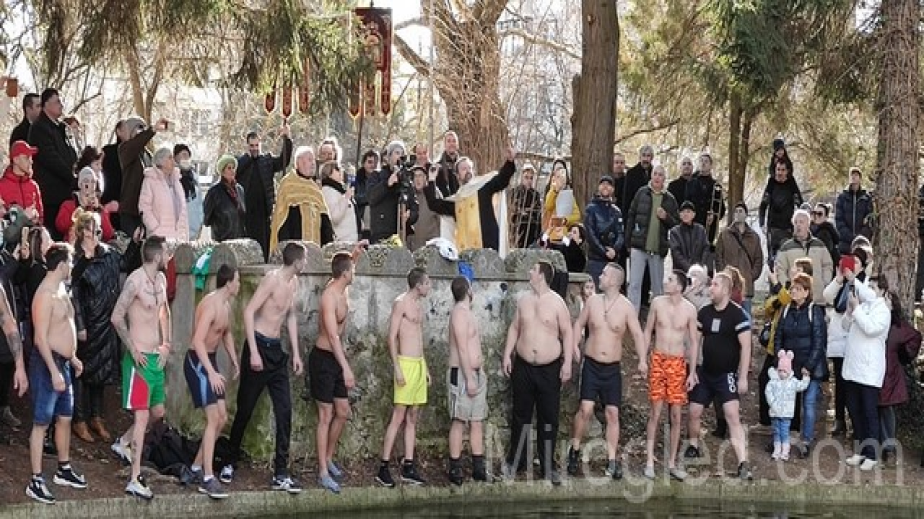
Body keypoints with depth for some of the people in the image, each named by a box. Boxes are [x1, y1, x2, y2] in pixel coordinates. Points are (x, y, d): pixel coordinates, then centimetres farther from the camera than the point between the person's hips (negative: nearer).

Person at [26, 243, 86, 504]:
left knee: (65, 417, 17)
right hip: (46, 364, -10)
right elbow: (41, 338, -23)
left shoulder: (60, 288, 11)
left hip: (62, 362, 10)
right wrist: (54, 371, -26)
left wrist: (72, 357, 24)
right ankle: (36, 481, -2)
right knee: (41, 422, -5)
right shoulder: (45, 295, -20)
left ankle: (64, 470, 30)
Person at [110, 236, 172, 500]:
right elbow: (116, 317, -20)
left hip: (157, 357, 9)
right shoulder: (135, 280, -18)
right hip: (140, 357, -9)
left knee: (157, 411, 16)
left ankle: (122, 444, 38)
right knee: (142, 415, -10)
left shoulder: (161, 279, 9)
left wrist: (167, 344, 12)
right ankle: (135, 480, -9)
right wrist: (132, 349, -18)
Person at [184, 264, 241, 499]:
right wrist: (212, 372, -35)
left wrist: (234, 360, 24)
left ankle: (197, 466, 22)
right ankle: (207, 479, -15)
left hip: (210, 361, 10)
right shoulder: (211, 304, -22)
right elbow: (198, 341, -30)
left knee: (221, 418, 11)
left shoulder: (226, 305, 9)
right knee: (213, 418, -15)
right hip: (197, 362, -10)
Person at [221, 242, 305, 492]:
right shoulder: (272, 279, -15)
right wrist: (253, 352, -23)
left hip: (277, 350, 7)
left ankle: (280, 474, -2)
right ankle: (230, 463, 21)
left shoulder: (294, 282, 11)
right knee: (245, 409, 3)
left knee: (284, 411, -2)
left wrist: (295, 352, 17)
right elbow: (249, 311, -19)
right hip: (259, 346, -7)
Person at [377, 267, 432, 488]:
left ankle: (408, 467, 10)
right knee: (398, 417, -10)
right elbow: (392, 337, -13)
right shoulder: (401, 303, -8)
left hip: (419, 364, 9)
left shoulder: (418, 306, 17)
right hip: (406, 363, -8)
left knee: (413, 418, 7)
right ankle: (383, 468, -9)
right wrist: (397, 368, -18)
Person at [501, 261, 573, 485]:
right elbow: (514, 328, 13)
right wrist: (507, 355, 5)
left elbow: (567, 332, -5)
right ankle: (515, 462, 20)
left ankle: (548, 466, 12)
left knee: (549, 419, 3)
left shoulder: (557, 302, -6)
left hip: (550, 368, -3)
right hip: (523, 366, 3)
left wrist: (567, 363, -10)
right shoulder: (523, 300, 6)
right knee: (521, 416, 9)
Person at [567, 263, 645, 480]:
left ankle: (612, 461, 8)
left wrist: (642, 359, -19)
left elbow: (637, 334, -7)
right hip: (591, 364, 0)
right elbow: (579, 324, 12)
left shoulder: (626, 307, -6)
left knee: (613, 413, 2)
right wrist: (574, 345, -4)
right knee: (586, 409, -9)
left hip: (613, 367, 0)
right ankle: (575, 451, 9)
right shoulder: (593, 301, 1)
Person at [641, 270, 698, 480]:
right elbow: (648, 331, 7)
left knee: (676, 415, 3)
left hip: (678, 363, 0)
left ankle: (672, 463, 13)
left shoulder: (689, 309, -5)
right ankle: (650, 461, 5)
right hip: (658, 360, 0)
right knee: (655, 412, 0)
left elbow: (693, 341, 1)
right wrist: (642, 359, 3)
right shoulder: (657, 302, -2)